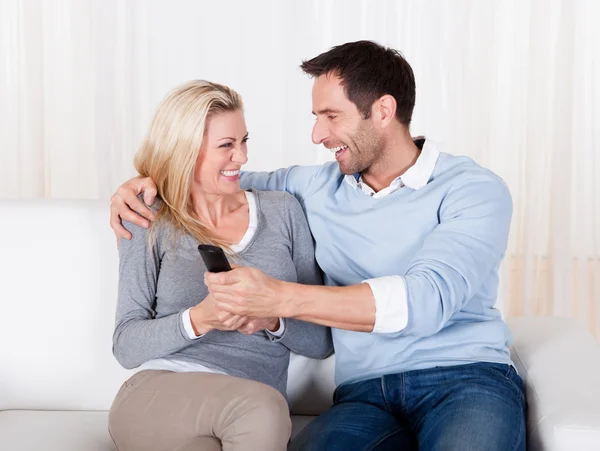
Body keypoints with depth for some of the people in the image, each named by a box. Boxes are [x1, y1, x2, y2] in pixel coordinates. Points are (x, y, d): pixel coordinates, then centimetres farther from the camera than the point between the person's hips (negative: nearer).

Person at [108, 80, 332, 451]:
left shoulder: (282, 211, 11)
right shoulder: (150, 223, 8)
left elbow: (322, 341, 11)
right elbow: (126, 346, 1)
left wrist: (274, 321, -11)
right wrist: (199, 320, -18)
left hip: (256, 416, 2)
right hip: (156, 396, -1)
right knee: (261, 406, -33)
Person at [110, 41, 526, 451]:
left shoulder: (473, 189, -1)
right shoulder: (317, 187, 15)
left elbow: (428, 298, -17)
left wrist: (281, 298, -25)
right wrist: (146, 183, 10)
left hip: (466, 377, -2)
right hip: (365, 392, 3)